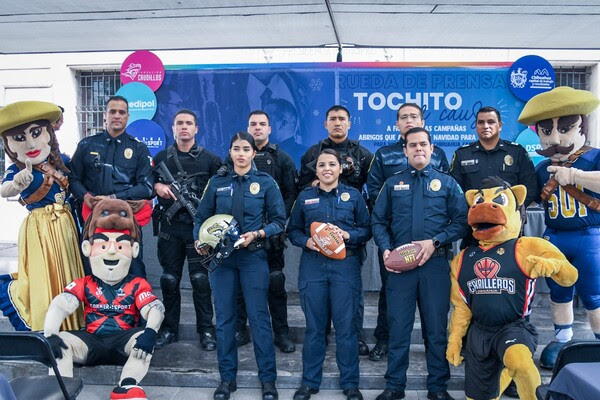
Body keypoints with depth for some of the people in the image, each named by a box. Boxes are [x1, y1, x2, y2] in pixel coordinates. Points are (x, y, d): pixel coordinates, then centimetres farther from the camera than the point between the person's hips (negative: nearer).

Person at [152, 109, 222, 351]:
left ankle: (206, 330, 8)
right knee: (169, 280, 8)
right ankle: (169, 329, 21)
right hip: (170, 229, 2)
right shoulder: (161, 158, 11)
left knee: (200, 280, -2)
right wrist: (157, 186, -5)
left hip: (199, 228, -2)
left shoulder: (209, 159, 5)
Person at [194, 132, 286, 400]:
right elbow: (201, 218, 9)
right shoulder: (217, 183, 7)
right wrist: (199, 241, -8)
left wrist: (257, 234, -14)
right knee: (224, 317, 7)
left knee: (258, 317, 0)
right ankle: (227, 378, 21)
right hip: (221, 256, 2)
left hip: (253, 256, -2)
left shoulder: (265, 182, 1)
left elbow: (279, 220, 0)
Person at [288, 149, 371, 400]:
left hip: (346, 266, -1)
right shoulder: (305, 197, 8)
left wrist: (347, 235, -13)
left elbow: (367, 229, 5)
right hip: (313, 266, 1)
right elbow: (292, 230, 9)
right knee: (314, 326, 7)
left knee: (345, 325, 3)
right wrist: (306, 241, -11)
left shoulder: (353, 195, 6)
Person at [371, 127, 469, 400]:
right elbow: (378, 221, 10)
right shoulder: (392, 184, 11)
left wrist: (435, 242, -11)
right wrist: (386, 249, -6)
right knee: (398, 326, 5)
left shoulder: (447, 183, 7)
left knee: (436, 327, 7)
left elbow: (461, 221, 1)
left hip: (435, 263, 0)